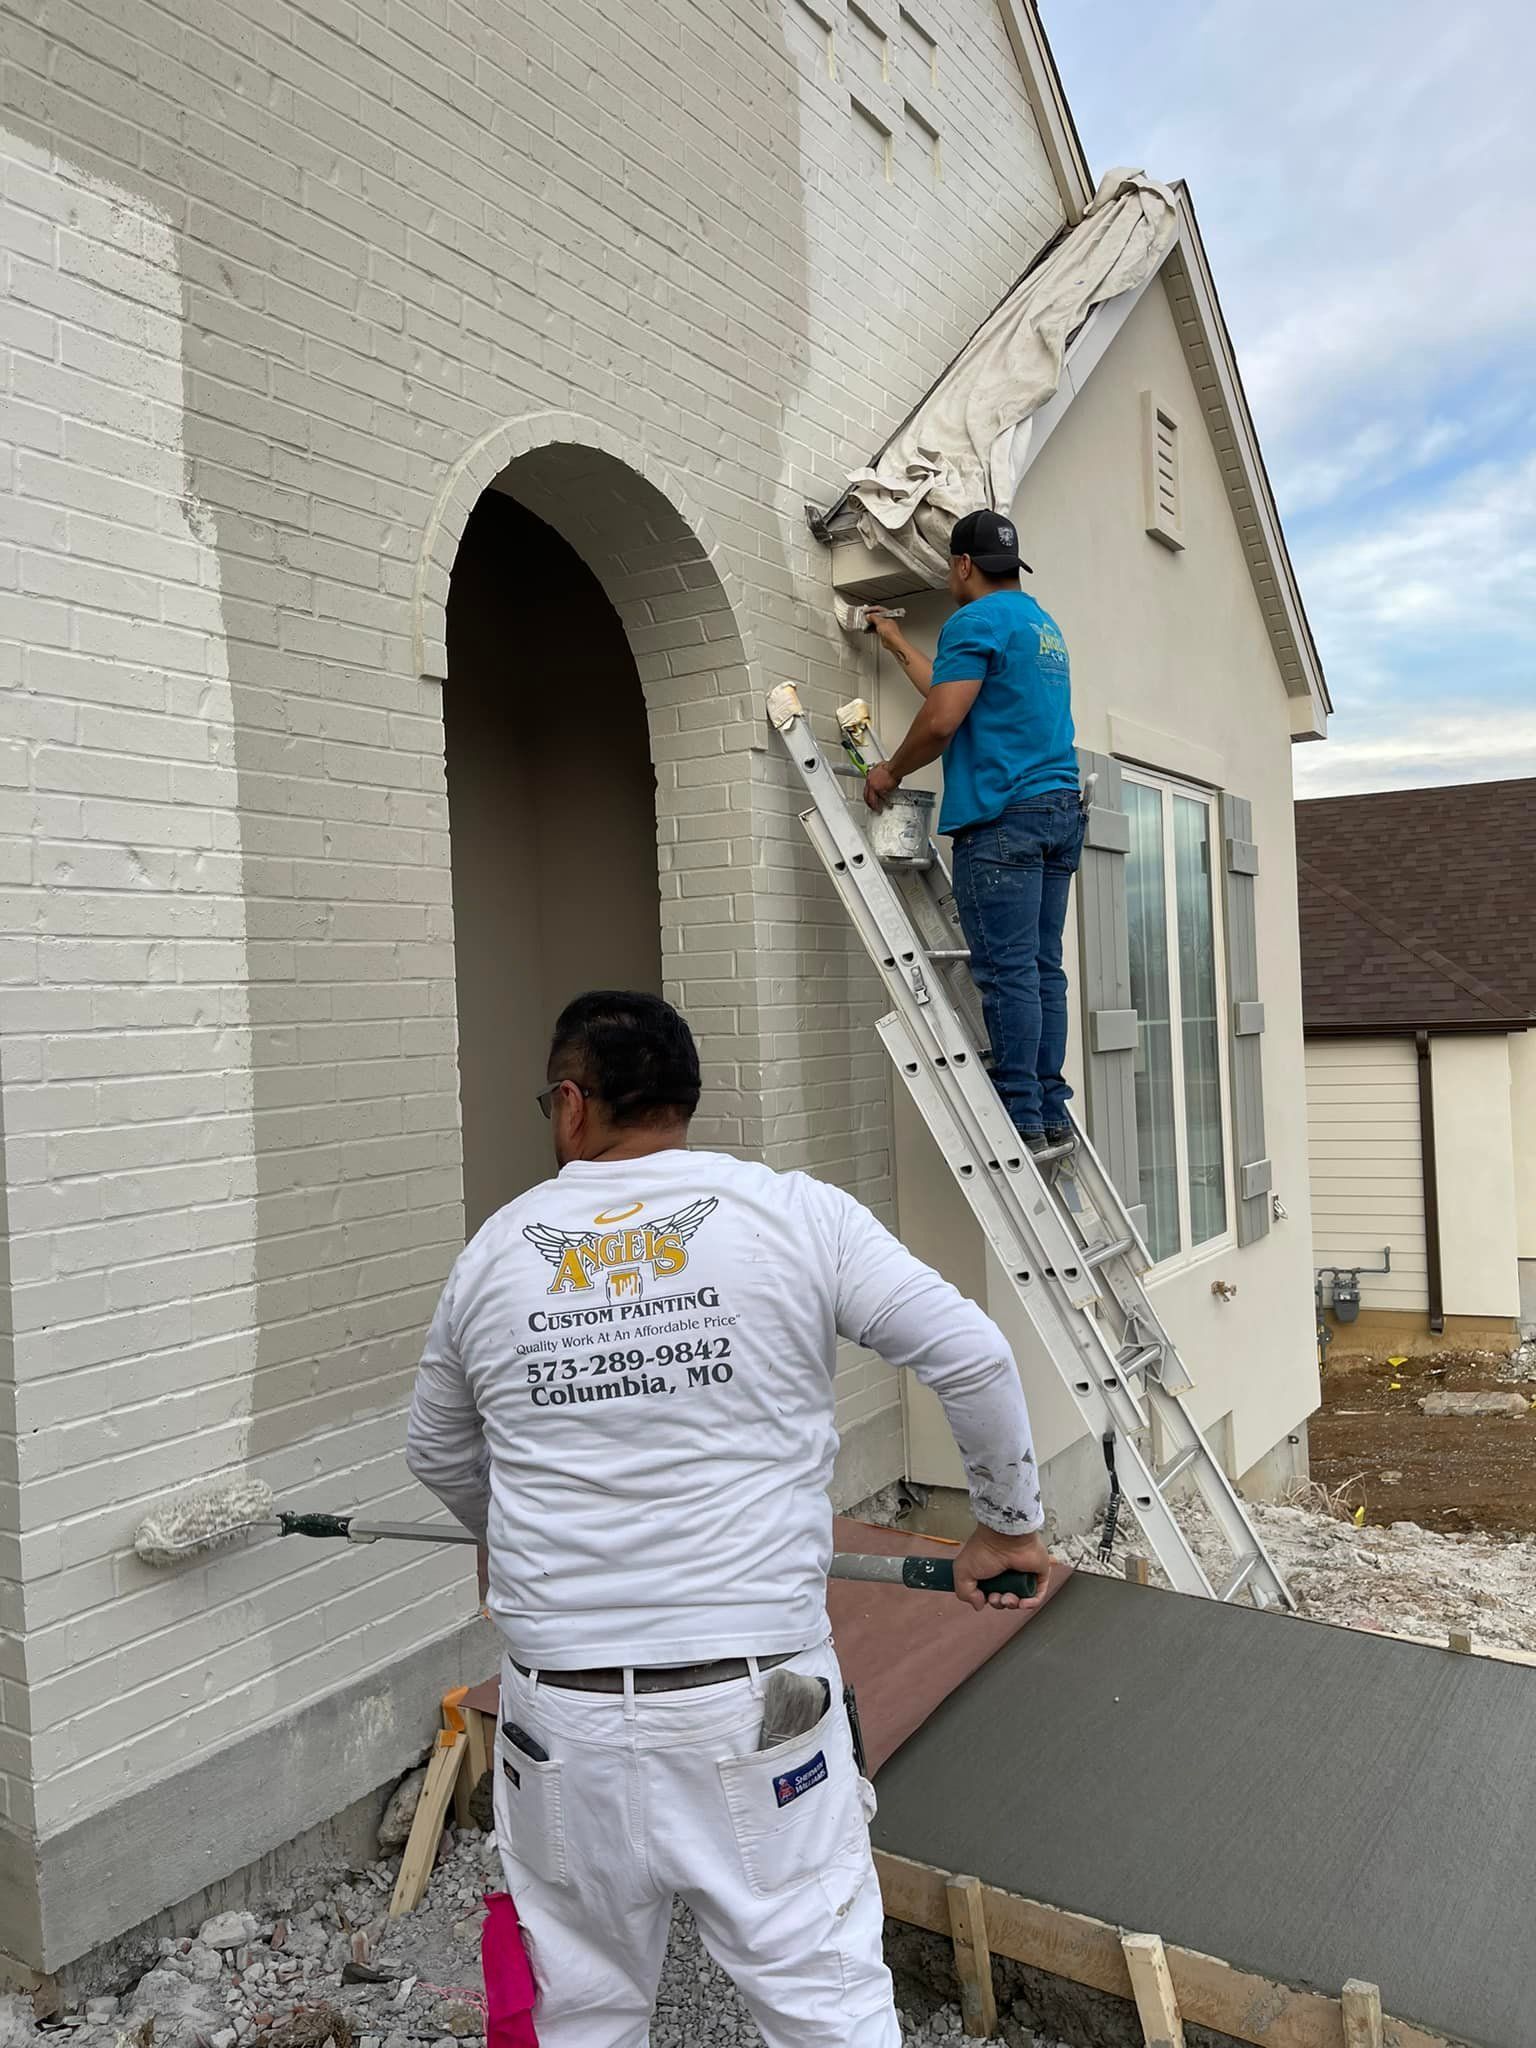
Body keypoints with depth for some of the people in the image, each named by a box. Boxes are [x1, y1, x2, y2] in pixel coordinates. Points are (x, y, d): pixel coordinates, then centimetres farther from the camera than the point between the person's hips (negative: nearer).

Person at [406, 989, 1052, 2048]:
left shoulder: (494, 1251, 2)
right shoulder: (794, 1215, -6)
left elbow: (440, 1459, 16)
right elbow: (975, 1357, -8)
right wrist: (1008, 1523, 8)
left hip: (562, 1712, 3)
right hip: (754, 1707, -2)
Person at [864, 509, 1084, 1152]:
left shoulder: (976, 620, -4)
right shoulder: (1044, 625, 25)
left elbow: (941, 720, -12)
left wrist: (889, 772, 4)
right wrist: (898, 645, 44)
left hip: (1002, 816, -9)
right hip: (1061, 809, 9)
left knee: (1006, 971, -8)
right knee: (1043, 968, 8)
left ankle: (1022, 1118, -8)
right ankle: (1051, 1112, 9)